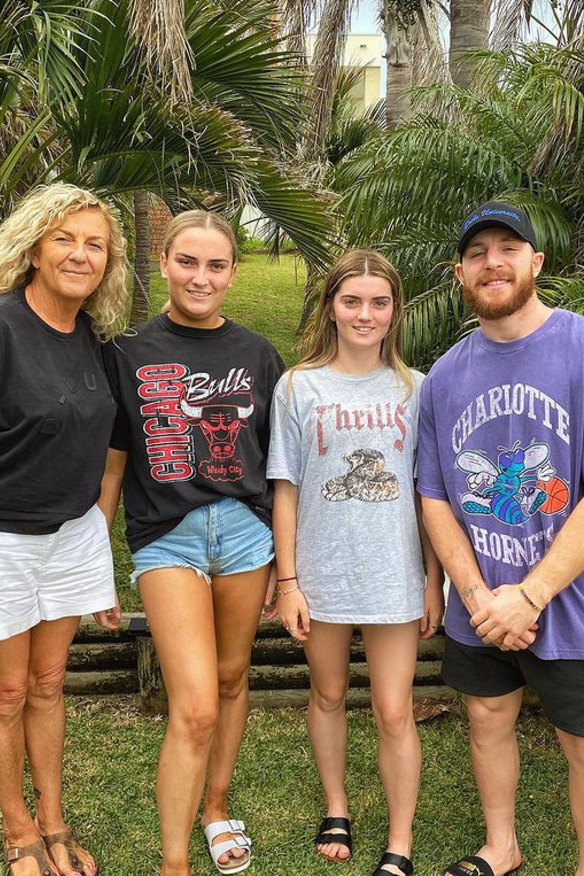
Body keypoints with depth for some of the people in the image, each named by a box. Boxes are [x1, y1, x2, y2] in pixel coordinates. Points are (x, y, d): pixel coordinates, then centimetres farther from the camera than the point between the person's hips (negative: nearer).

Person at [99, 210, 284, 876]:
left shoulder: (256, 355, 7)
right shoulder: (129, 353, 2)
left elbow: (276, 465, 11)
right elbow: (112, 464, 5)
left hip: (244, 527, 3)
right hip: (166, 535, -3)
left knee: (231, 676, 14)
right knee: (195, 708, -10)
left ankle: (216, 807, 37)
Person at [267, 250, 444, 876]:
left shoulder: (414, 389, 0)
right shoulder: (299, 387, -2)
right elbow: (286, 489, 0)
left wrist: (434, 581, 1)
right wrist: (287, 581, -3)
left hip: (394, 575, 0)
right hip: (321, 572, 1)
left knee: (394, 711, 3)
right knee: (328, 696, 17)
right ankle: (336, 809, 39)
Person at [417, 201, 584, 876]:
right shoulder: (445, 376, 3)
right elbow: (435, 498, 4)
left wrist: (528, 595, -19)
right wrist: (478, 596, -9)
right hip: (479, 609, 5)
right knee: (488, 722, 19)